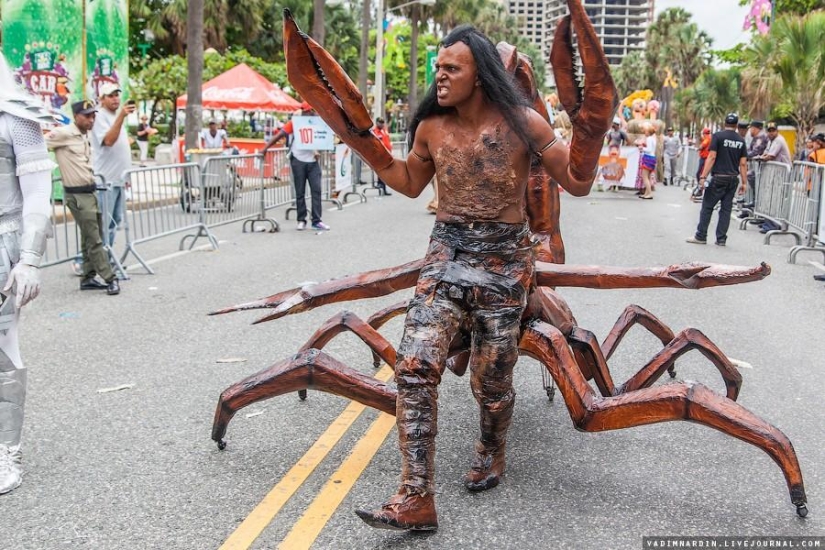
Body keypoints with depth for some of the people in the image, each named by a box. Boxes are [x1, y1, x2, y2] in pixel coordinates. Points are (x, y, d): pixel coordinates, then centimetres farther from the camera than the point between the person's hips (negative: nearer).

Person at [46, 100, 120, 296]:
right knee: (94, 239, -6)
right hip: (77, 195, -9)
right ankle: (110, 279, -4)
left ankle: (88, 278, 20)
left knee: (89, 238, 13)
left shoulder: (85, 136, 14)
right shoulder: (63, 134, -12)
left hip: (89, 192, 9)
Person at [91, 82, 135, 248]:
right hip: (106, 179, -9)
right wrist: (121, 116, -34)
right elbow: (108, 140, -27)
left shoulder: (117, 116, 17)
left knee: (115, 220, 13)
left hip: (118, 178, 9)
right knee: (103, 222, -10)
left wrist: (127, 173, 22)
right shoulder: (100, 117, -10)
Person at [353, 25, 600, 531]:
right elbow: (411, 183, 20)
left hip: (505, 260, -2)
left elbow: (578, 185, -3)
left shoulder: (521, 123, -7)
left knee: (491, 381, 7)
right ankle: (417, 501, -8)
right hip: (446, 253, 3)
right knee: (415, 367, -14)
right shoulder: (431, 127, 3)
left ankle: (491, 452, 42)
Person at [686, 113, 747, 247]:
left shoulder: (718, 136, -5)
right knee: (726, 208, 7)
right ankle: (721, 239, 8)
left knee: (707, 206, 4)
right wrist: (744, 182, 10)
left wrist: (703, 176, -12)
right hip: (733, 179, 4)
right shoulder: (741, 140, 7)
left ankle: (701, 236, 4)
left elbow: (712, 157, -12)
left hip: (719, 178, -4)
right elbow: (743, 163, 6)